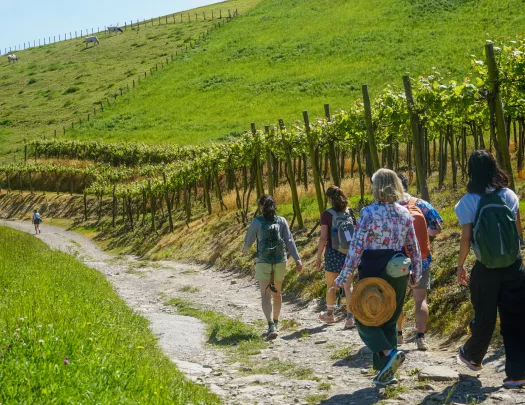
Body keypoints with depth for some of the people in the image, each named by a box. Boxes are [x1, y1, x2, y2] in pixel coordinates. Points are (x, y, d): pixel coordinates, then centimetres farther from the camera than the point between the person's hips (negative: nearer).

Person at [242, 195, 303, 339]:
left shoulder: (257, 222, -5)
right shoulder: (281, 221, 1)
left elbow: (248, 241, 3)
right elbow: (290, 241, -4)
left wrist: (244, 249, 25)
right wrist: (297, 259, -5)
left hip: (263, 262, -3)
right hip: (280, 262, 3)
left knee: (265, 295, -5)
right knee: (277, 293, 21)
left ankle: (271, 325, -23)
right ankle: (275, 321, 38)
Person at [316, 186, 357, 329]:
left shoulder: (327, 215, -11)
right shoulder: (349, 213, 1)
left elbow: (323, 238, -13)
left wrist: (319, 257, -5)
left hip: (333, 253, -3)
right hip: (349, 254, 3)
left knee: (331, 285, 15)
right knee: (348, 286, 5)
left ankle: (330, 314, 30)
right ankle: (350, 317, -5)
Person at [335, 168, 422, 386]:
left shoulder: (369, 213, -13)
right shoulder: (404, 213, 3)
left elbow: (356, 246, -16)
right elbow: (414, 247, 7)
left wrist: (344, 276, -12)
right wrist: (416, 274, 19)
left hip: (373, 272, -5)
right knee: (390, 320, 15)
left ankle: (388, 353, -13)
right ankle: (386, 371, 17)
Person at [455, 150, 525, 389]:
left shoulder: (468, 201, -6)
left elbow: (466, 238, -7)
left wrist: (460, 265, 5)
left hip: (486, 269, -1)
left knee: (485, 317, 16)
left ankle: (472, 356, 39)